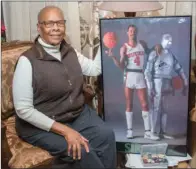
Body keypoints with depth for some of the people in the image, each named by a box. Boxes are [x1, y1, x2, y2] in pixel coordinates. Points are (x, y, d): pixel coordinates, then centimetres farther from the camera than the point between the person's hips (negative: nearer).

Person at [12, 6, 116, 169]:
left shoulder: (70, 51, 2)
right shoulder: (27, 60, -19)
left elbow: (95, 69, 16)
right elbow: (23, 109, -20)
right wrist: (64, 130, -25)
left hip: (78, 114, 6)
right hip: (41, 125, -6)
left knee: (107, 135, -18)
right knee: (83, 152, -26)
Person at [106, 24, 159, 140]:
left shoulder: (142, 44, 11)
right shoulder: (124, 48, 2)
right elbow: (122, 66, -7)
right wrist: (113, 57, -20)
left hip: (140, 76, 2)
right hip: (129, 76, -2)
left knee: (145, 104, -2)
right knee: (129, 105, 2)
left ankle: (147, 132, 1)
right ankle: (130, 130, 10)